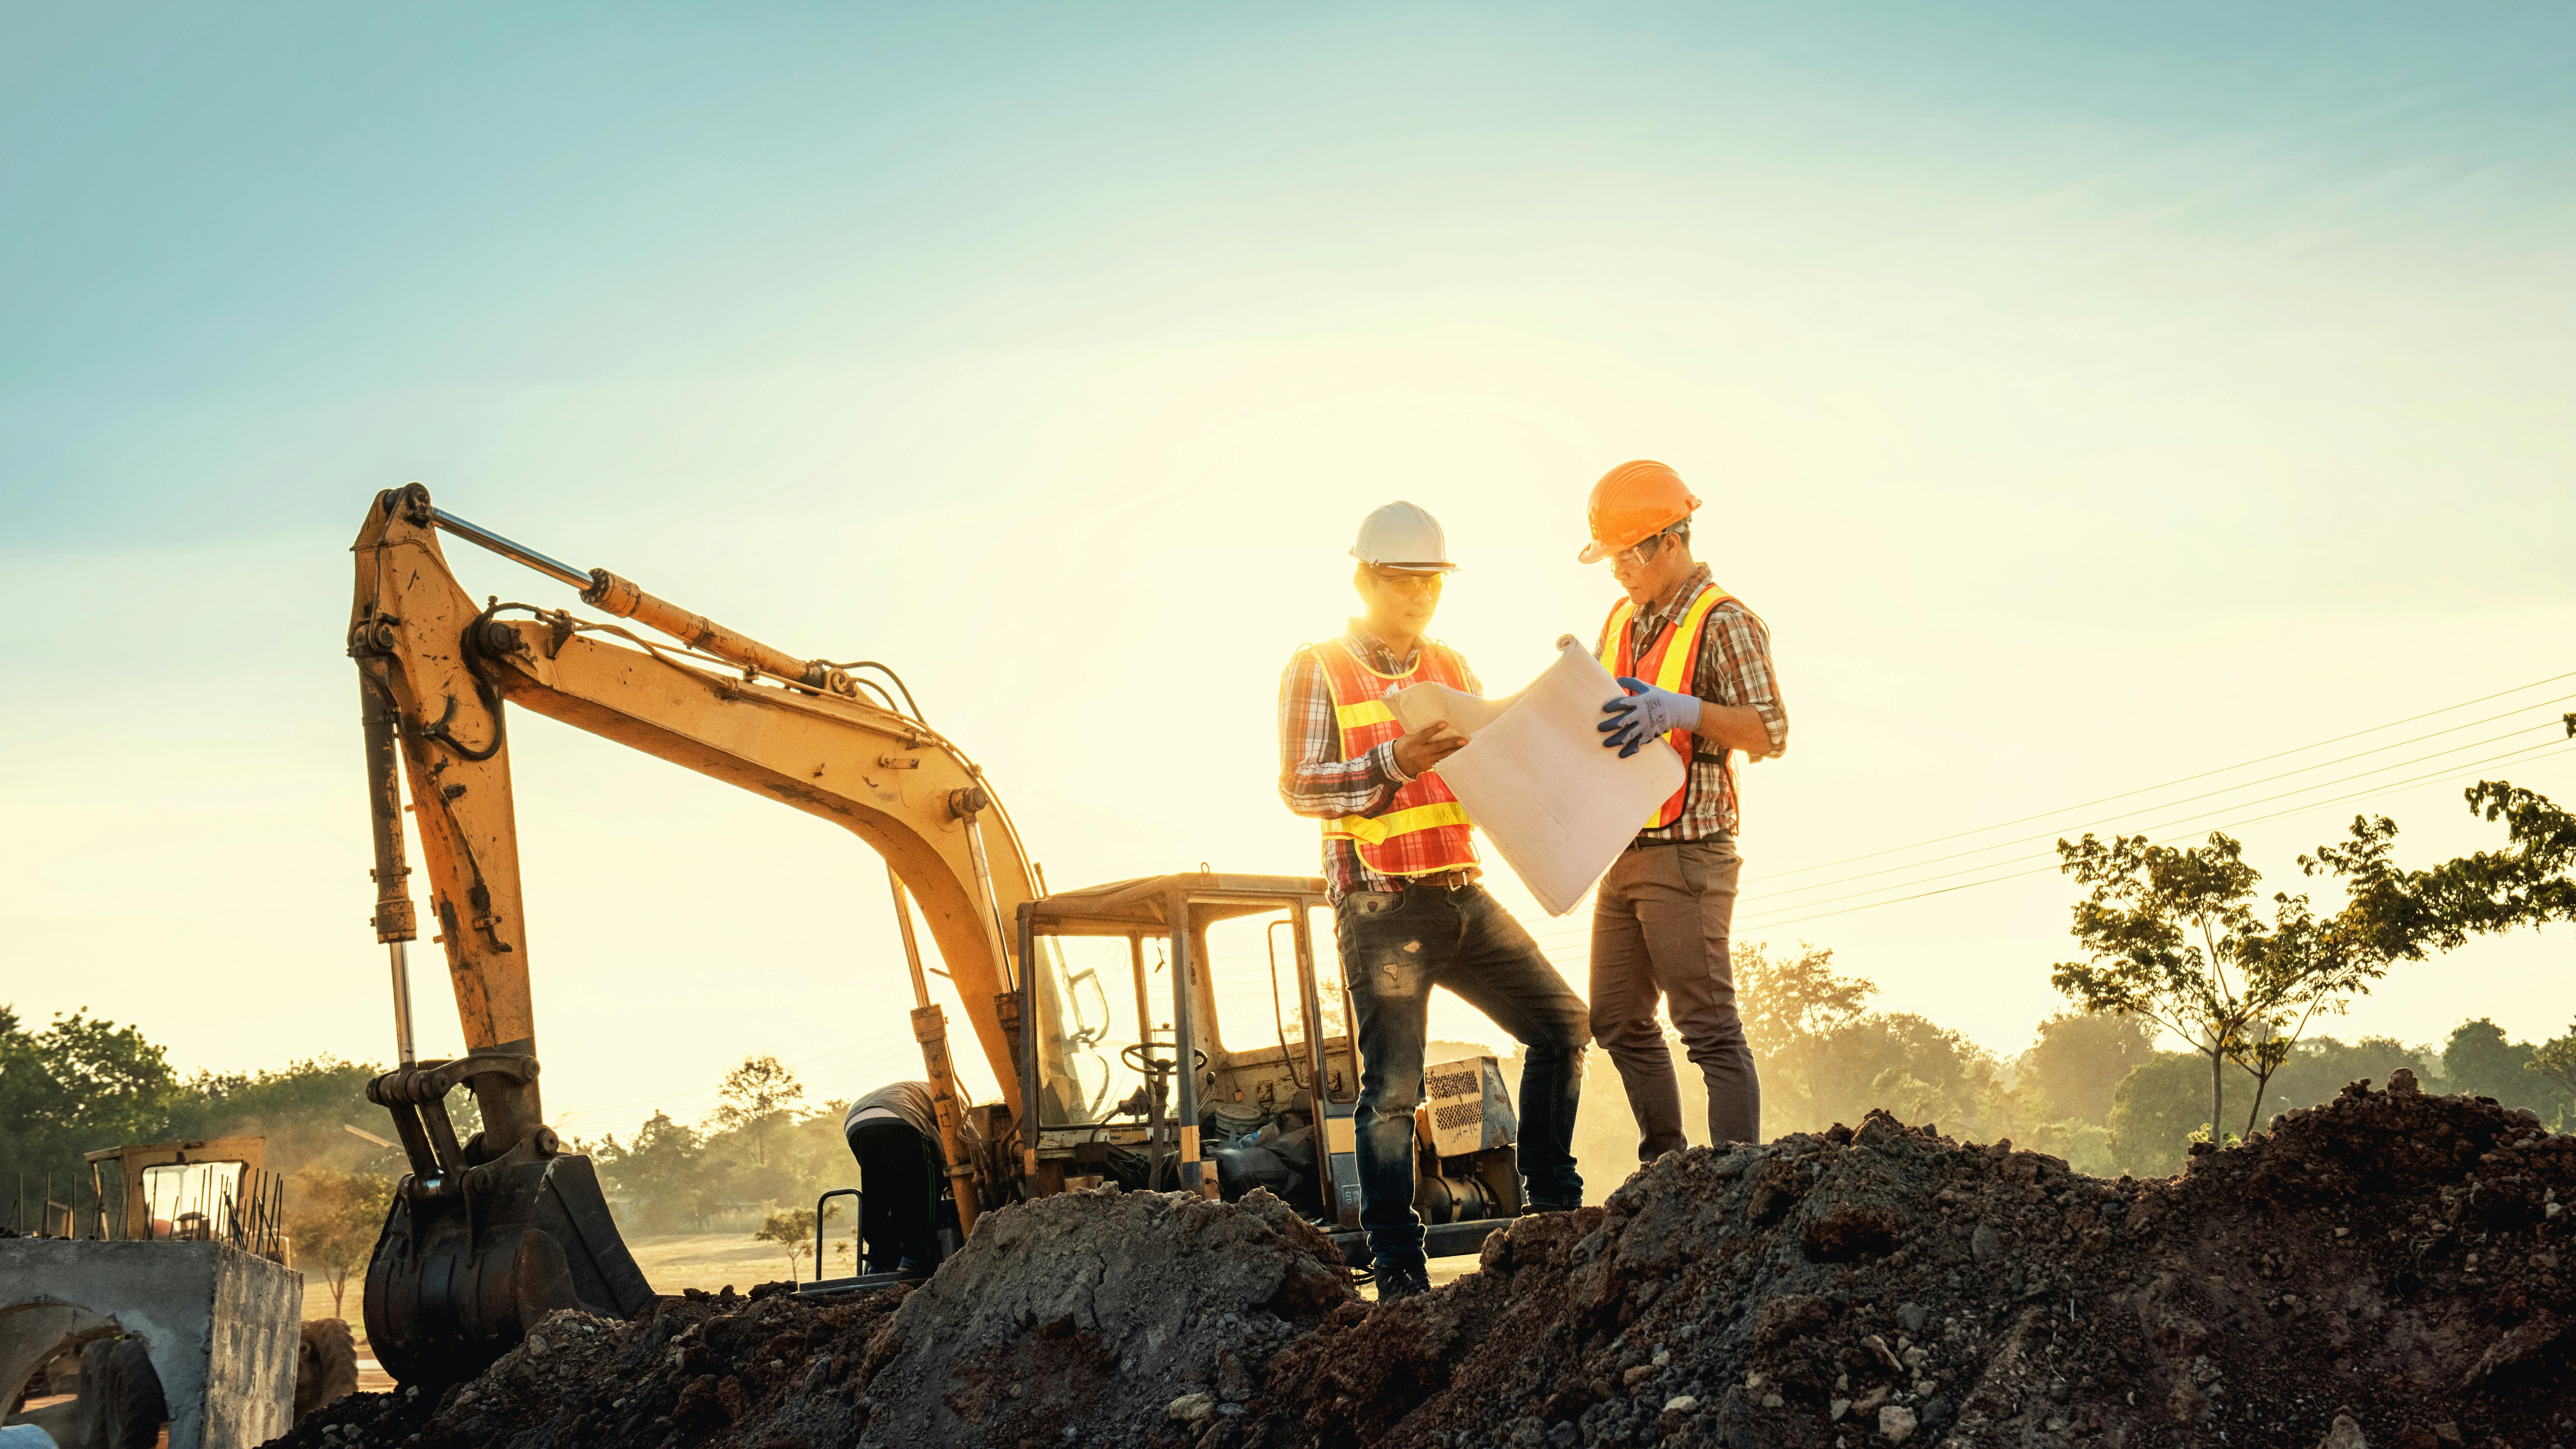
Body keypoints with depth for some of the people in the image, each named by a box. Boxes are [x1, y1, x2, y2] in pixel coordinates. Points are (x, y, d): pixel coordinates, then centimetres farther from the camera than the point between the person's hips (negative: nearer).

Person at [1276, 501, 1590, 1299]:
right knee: (1392, 1087, -7)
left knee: (1561, 1024, 5)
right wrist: (1396, 762, -23)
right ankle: (1398, 1268, 0)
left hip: (1463, 896, 6)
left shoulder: (1452, 669, 15)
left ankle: (1553, 1203, 18)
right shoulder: (1318, 670, -2)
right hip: (1382, 908, -6)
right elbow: (1299, 786, -10)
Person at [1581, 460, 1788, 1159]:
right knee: (1619, 1021, 11)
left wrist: (1681, 710, -30)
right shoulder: (1624, 621, 16)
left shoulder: (1725, 624, -9)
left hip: (1687, 854, -9)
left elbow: (1769, 733, -17)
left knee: (1710, 1027, -10)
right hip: (1623, 854, 9)